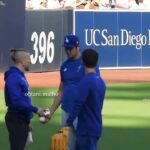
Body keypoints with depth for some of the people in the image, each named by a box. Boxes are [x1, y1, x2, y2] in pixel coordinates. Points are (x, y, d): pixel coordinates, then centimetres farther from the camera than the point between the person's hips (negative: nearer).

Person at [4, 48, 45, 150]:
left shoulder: (20, 76, 12)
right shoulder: (13, 77, -17)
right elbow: (17, 102, -24)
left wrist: (27, 121, 19)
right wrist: (35, 110, -21)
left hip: (22, 120, 10)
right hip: (16, 120, -10)